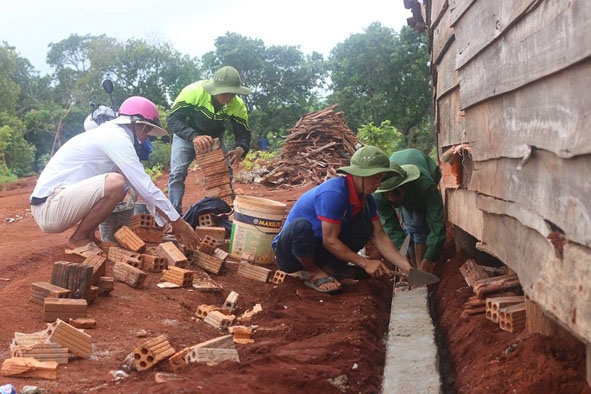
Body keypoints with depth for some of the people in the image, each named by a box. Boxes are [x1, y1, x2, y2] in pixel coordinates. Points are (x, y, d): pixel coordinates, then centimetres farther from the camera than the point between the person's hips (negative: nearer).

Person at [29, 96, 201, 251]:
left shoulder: (110, 134, 16)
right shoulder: (116, 137, -14)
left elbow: (141, 185, 18)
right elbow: (146, 187, -17)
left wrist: (170, 223, 15)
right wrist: (179, 223, -11)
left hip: (55, 202, 10)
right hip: (49, 208, -10)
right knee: (116, 183, -27)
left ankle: (87, 236, 11)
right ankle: (78, 239, -8)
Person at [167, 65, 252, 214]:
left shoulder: (238, 105, -26)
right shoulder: (194, 91, -37)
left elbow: (243, 133, -17)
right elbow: (172, 119, -36)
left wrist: (240, 149, -41)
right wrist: (193, 137, -54)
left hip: (214, 138, 3)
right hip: (186, 135, -3)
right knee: (177, 173, -15)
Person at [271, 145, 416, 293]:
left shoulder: (366, 198, -2)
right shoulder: (334, 193, -29)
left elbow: (380, 236, -2)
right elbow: (330, 241, -27)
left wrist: (406, 267, -13)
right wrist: (365, 263, -23)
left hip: (318, 251, 7)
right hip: (290, 249, -7)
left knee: (364, 227, -7)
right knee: (301, 226, -40)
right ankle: (314, 273, -14)